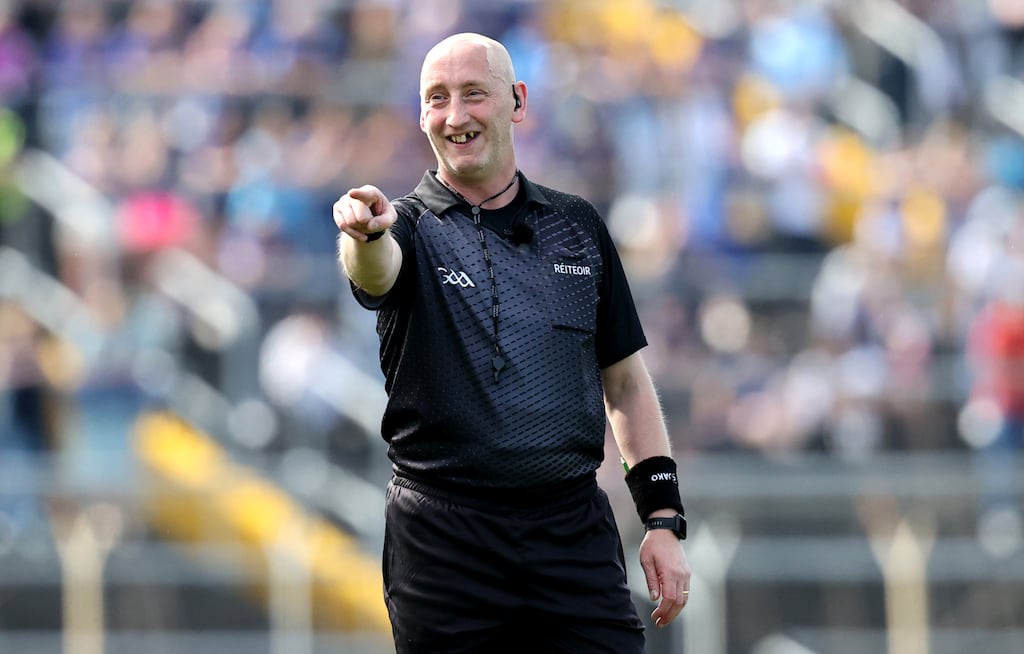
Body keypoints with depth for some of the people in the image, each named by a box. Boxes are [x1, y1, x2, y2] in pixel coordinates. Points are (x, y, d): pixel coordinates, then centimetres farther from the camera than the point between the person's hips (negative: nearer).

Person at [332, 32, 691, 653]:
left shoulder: (578, 225, 11)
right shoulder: (414, 227, 1)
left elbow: (626, 381, 15)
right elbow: (375, 273, -24)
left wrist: (665, 518, 7)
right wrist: (366, 234, -49)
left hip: (576, 532, 2)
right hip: (445, 541, -2)